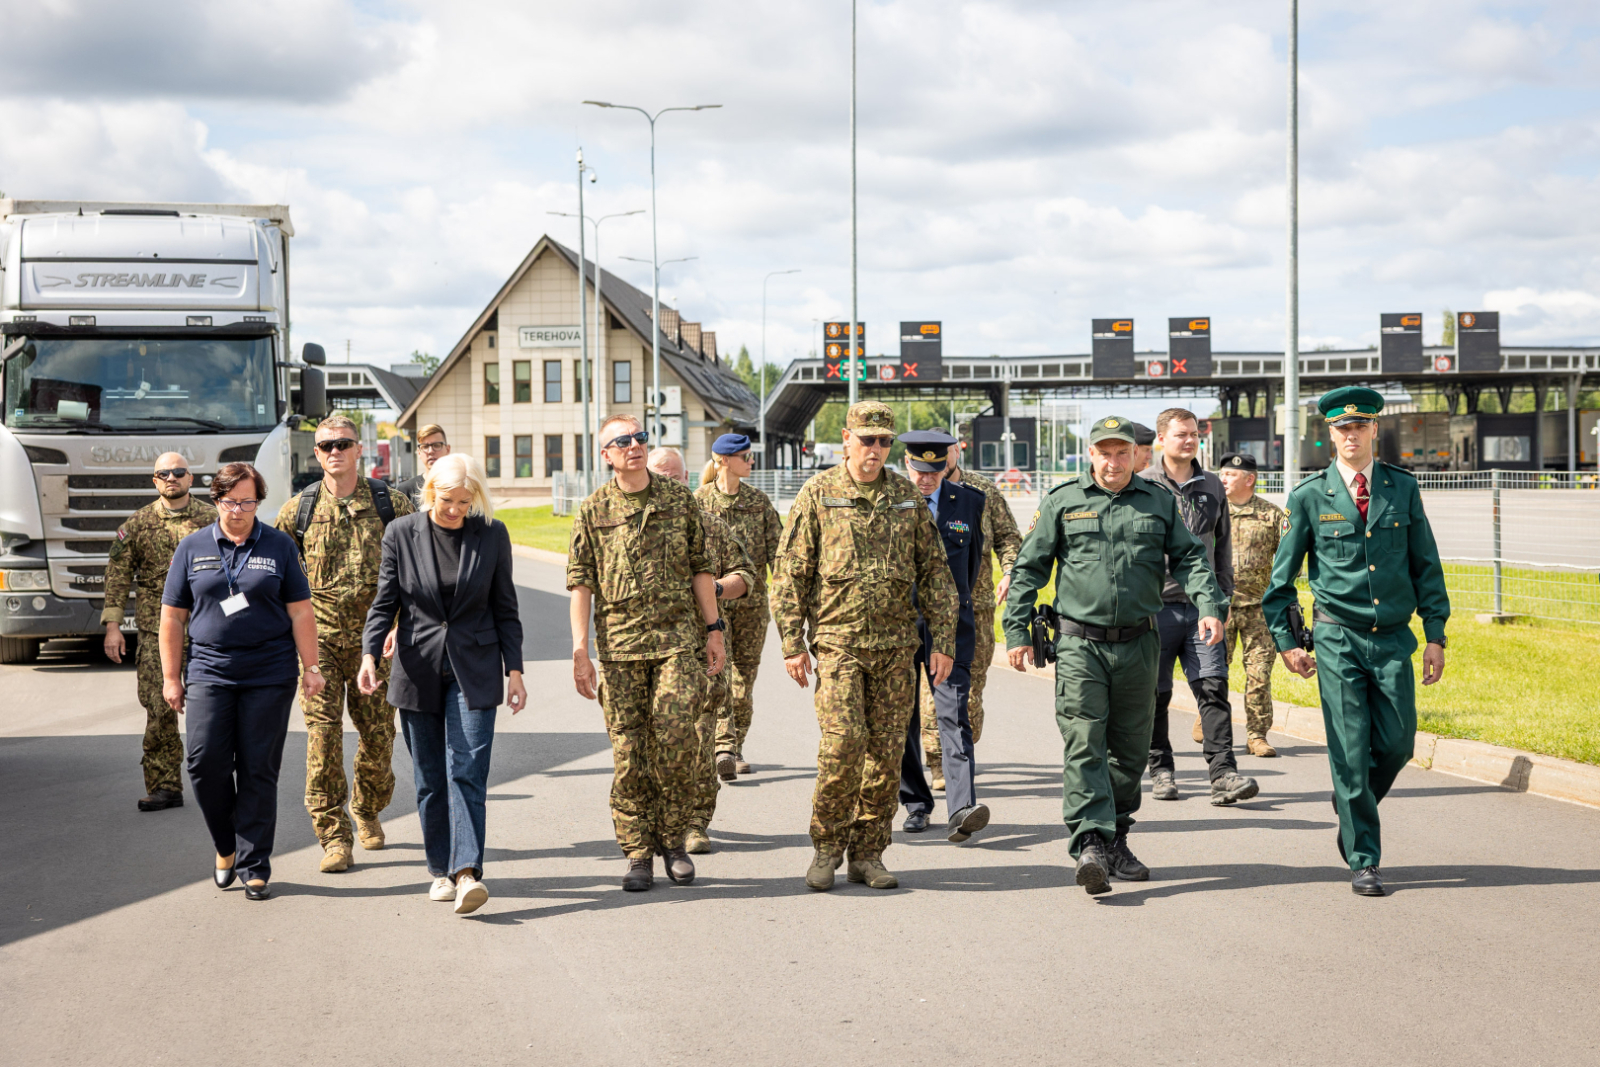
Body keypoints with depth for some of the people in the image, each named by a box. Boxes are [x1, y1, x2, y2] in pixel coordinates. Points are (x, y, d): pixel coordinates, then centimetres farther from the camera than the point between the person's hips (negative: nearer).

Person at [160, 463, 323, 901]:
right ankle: (226, 845, 15)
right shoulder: (192, 548, 8)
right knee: (206, 762, -9)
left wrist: (310, 668, 0)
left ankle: (254, 867, 8)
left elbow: (300, 613, 6)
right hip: (210, 672, 1)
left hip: (269, 676, -1)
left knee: (259, 771, 0)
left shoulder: (279, 547, 7)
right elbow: (172, 618, 10)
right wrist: (171, 677, 7)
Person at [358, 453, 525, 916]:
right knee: (429, 778, 6)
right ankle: (441, 869, 18)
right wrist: (370, 654, -13)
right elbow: (385, 602, 3)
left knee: (467, 771, -12)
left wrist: (514, 670, 3)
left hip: (473, 670, -1)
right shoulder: (401, 533, 0)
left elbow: (505, 609, 6)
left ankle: (467, 871, -18)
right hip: (418, 669, 1)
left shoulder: (492, 535, 1)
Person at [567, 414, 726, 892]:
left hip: (677, 638, 0)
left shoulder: (680, 500, 7)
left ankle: (673, 840, 7)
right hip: (619, 644, 0)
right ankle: (638, 854, 9)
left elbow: (701, 567, 11)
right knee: (629, 750, 1)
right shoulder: (592, 511, 4)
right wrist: (580, 652, -2)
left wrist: (713, 629, 6)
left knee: (676, 737, -11)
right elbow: (581, 583, 4)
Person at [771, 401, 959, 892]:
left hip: (896, 644, 3)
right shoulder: (818, 494, 1)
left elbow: (934, 571, 12)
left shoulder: (908, 497, 9)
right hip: (837, 639, -3)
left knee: (886, 751, 2)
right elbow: (789, 572, 1)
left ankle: (867, 854, 13)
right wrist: (792, 643, -5)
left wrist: (943, 640, 5)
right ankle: (826, 846, 2)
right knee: (843, 741, -15)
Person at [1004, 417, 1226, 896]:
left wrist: (1209, 605, -9)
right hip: (1080, 643, -3)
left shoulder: (1160, 502, 10)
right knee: (1084, 744, -13)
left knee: (1130, 748, 9)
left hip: (1138, 644, 3)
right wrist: (1017, 630, 1)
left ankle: (1116, 841, 23)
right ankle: (1091, 843, -20)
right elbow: (1029, 568, 6)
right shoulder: (1062, 501, 4)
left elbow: (1189, 557, 9)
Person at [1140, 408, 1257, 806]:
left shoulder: (1212, 486, 12)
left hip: (1203, 604, 2)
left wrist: (1224, 596, 14)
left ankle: (1223, 774, -11)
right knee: (1155, 695, 5)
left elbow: (1222, 543, 18)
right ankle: (1161, 770, 18)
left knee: (1213, 687, -8)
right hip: (1157, 605, -2)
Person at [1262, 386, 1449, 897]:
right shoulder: (1309, 496, -1)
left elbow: (1426, 564, 8)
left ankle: (1354, 812, 30)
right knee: (1351, 750, -4)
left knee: (1397, 742, 0)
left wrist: (1435, 634, 4)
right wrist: (1286, 640, 2)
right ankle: (1363, 860, 4)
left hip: (1394, 638, 2)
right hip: (1338, 639, -2)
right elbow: (1282, 574, 6)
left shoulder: (1402, 487, 5)